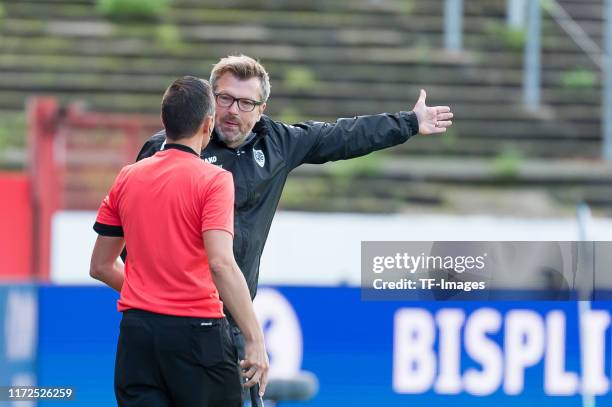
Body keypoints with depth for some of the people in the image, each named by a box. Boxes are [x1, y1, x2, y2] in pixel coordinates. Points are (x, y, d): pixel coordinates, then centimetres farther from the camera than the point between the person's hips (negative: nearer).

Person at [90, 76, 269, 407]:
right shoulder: (213, 180, -8)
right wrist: (255, 340, -19)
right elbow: (221, 264, -20)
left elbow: (100, 267, 15)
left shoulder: (127, 178, 9)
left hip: (135, 330, 5)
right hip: (196, 329, -5)